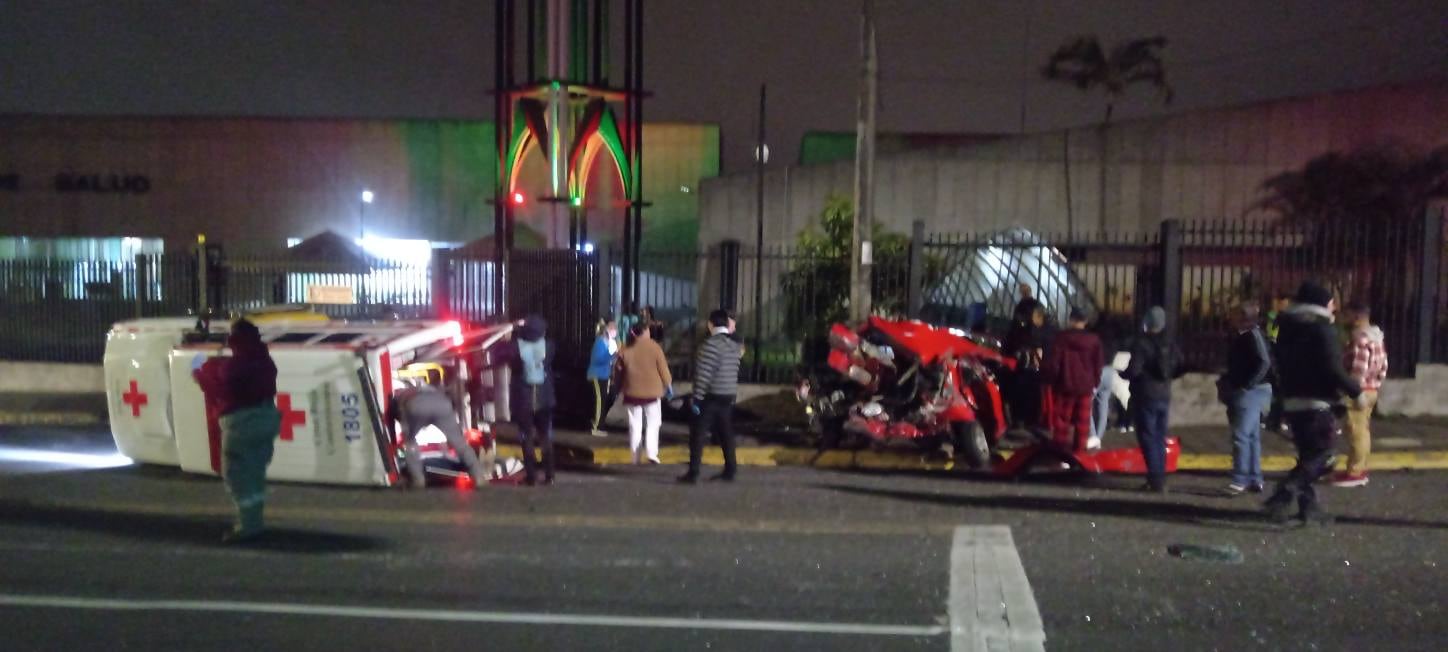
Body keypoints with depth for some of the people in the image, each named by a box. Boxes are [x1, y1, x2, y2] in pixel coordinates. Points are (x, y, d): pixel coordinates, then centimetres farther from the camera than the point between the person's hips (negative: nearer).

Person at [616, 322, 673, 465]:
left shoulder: (626, 350, 1)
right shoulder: (654, 347, -8)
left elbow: (620, 370, 5)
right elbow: (663, 367, -6)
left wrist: (621, 386, 18)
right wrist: (668, 384, 7)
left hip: (633, 391, 3)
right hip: (652, 391, -3)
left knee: (635, 425, 10)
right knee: (652, 423, 7)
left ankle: (635, 455, 10)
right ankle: (651, 453, -5)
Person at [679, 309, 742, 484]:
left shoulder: (711, 344, -16)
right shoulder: (735, 346, 8)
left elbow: (703, 374, -19)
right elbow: (733, 371, 11)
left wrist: (697, 397, -16)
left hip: (711, 396, -7)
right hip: (729, 396, 7)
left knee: (697, 433, -1)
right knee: (725, 433, 14)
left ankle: (693, 473, -3)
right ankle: (730, 471, 17)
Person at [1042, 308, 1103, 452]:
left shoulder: (1061, 338, -9)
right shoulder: (1094, 340, 3)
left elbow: (1052, 363, -10)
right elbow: (1098, 365, 6)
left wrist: (1049, 380, 2)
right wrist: (1095, 383, 16)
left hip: (1064, 385, -3)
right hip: (1085, 386, 3)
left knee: (1061, 421, 5)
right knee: (1082, 422, 9)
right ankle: (1079, 450, 11)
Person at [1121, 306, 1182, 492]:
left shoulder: (1142, 344, -15)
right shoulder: (1170, 345, 7)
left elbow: (1133, 370, -22)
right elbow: (1179, 369, 12)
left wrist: (1122, 374, -2)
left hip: (1146, 397, -7)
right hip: (1164, 397, 7)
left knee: (1148, 438, -2)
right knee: (1159, 438, 14)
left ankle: (1155, 479, -6)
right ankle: (1160, 478, 17)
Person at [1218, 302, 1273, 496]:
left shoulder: (1253, 335, -14)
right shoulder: (1240, 336, 15)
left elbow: (1264, 363, -22)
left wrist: (1247, 385, -21)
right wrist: (1225, 382, 8)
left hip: (1251, 392, -10)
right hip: (1241, 392, 10)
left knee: (1241, 435, -10)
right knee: (1251, 436, 12)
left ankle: (1240, 479, -7)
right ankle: (1254, 479, 18)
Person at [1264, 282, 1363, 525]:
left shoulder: (1287, 329, 13)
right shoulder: (1322, 330, -12)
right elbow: (1333, 370, -17)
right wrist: (1357, 392, -6)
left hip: (1291, 402, 8)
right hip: (1316, 404, -8)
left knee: (1308, 457, 16)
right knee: (1321, 458, -4)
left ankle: (1309, 507, 17)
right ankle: (1281, 499, -16)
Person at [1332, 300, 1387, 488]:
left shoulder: (1360, 338, -18)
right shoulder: (1376, 337, 14)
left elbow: (1359, 368, -23)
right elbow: (1383, 366, 17)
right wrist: (1376, 383, 21)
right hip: (1371, 389, 10)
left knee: (1356, 431, -6)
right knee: (1362, 430, 14)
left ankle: (1355, 472, -3)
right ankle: (1360, 469, 21)